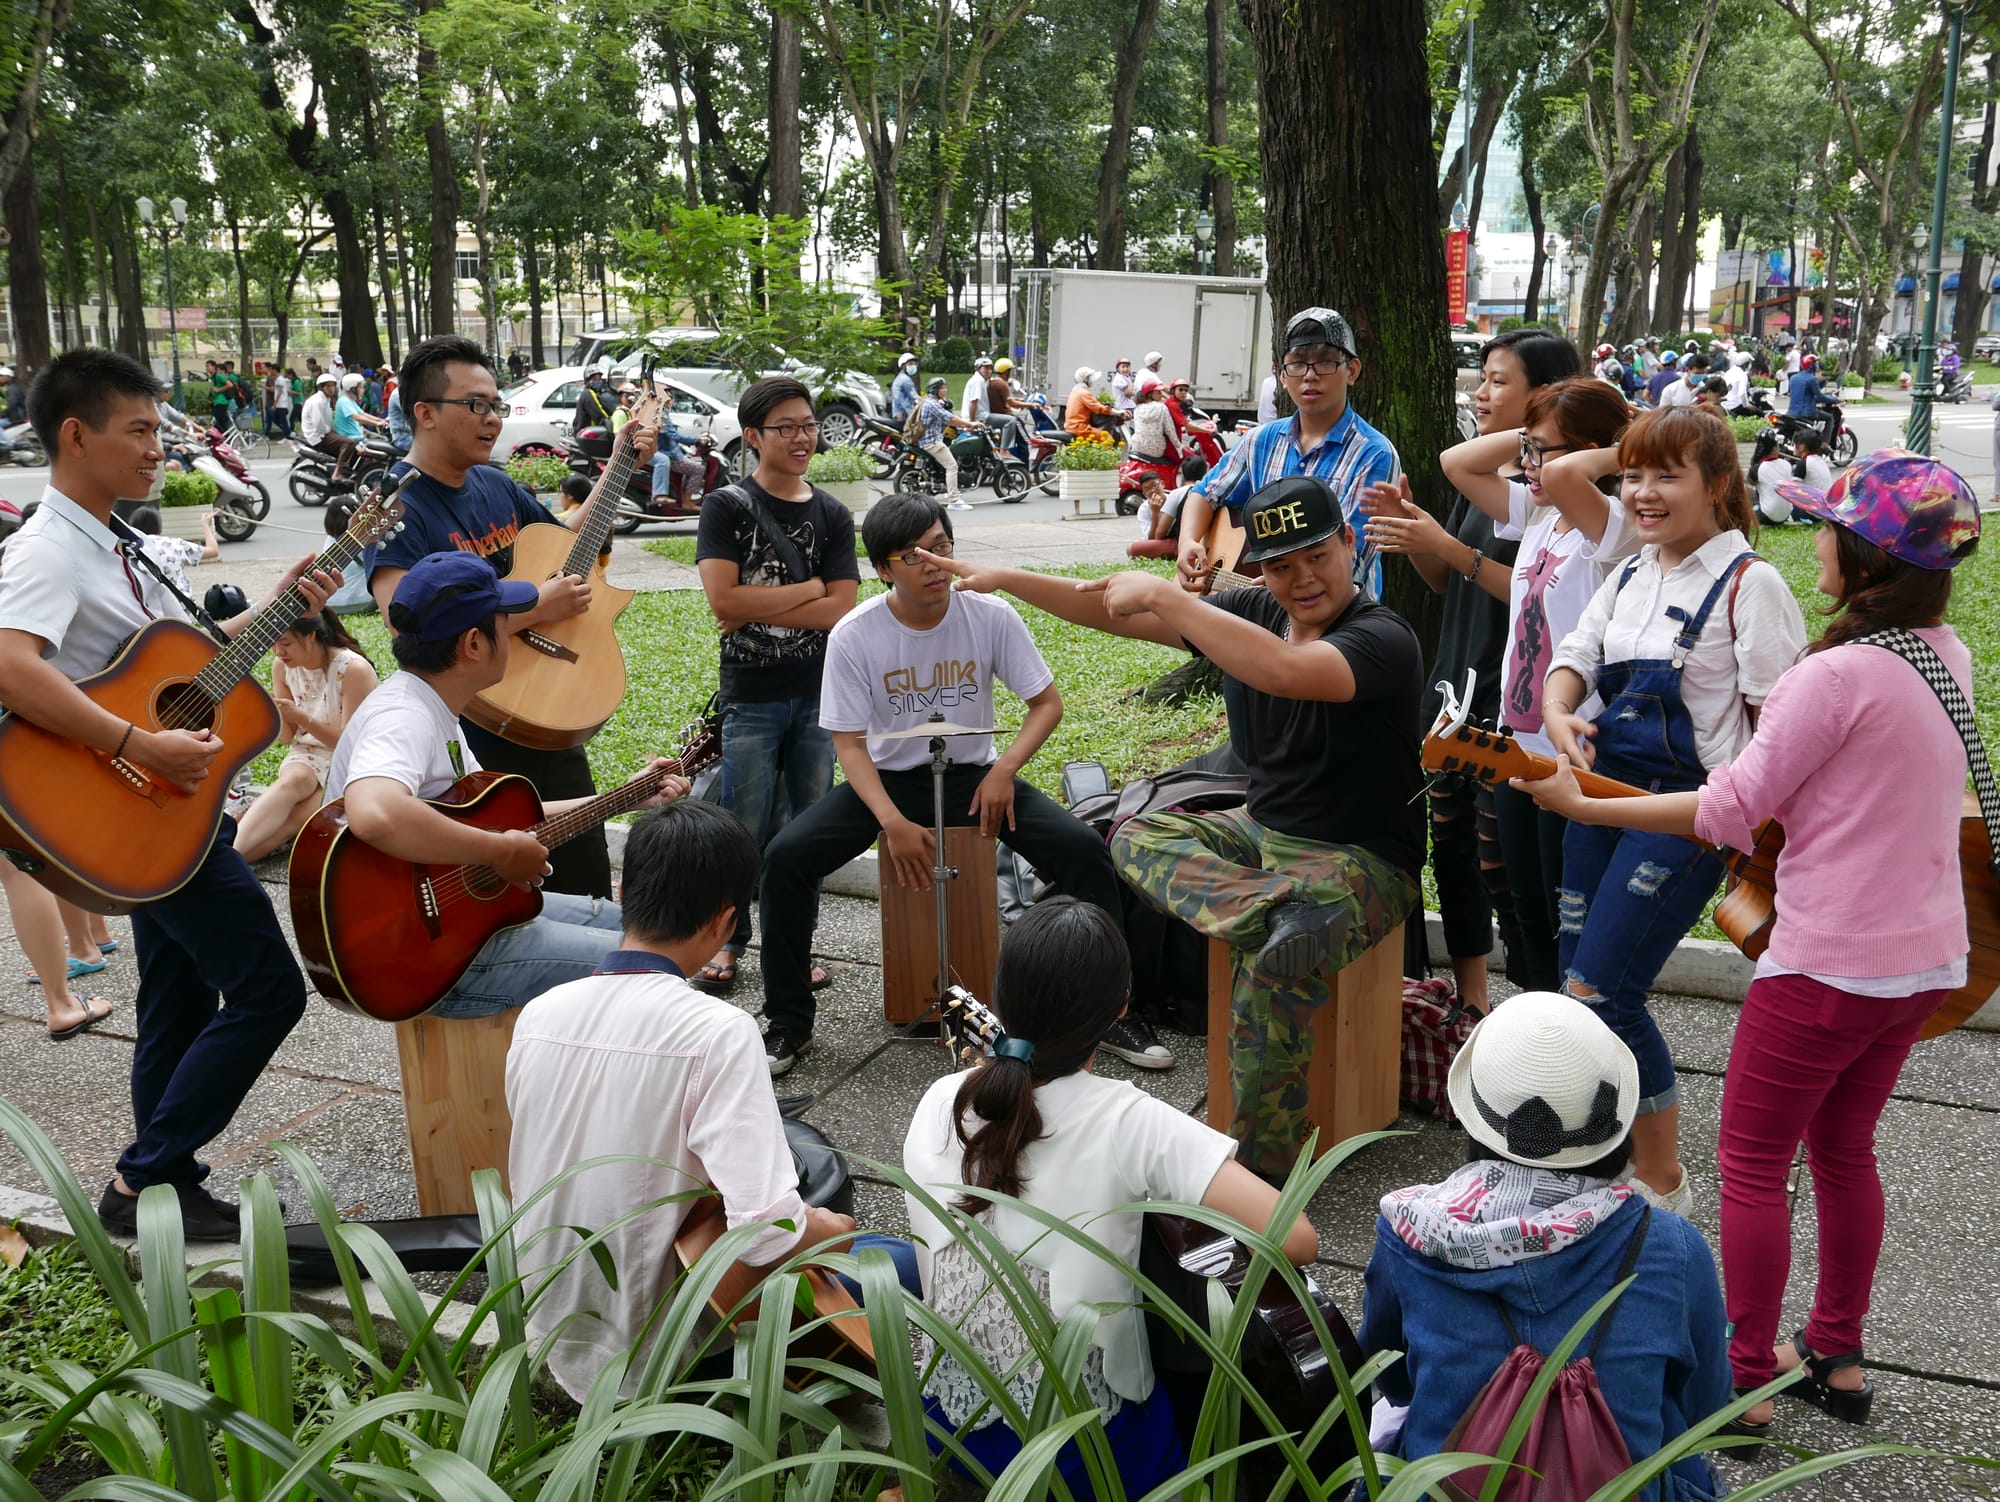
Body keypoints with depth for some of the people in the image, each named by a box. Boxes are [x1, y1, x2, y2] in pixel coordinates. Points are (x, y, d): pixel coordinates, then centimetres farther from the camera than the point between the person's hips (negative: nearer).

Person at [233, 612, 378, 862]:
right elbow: (287, 737, 6)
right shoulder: (283, 666, 1)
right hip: (306, 757, 3)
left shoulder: (354, 669, -16)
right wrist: (274, 715, -17)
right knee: (293, 779, -34)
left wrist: (302, 718, -27)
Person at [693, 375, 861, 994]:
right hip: (751, 697, -3)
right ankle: (727, 941, 18)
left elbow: (840, 610, -5)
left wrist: (756, 609, -11)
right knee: (745, 827, 1)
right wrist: (808, 588, -11)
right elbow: (722, 599, -15)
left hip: (821, 694, 3)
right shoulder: (727, 506, -2)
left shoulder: (832, 515, 6)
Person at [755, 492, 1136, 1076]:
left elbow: (1048, 703, -3)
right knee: (785, 857, -23)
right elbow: (850, 744, -11)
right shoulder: (854, 635, -15)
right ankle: (788, 1026, -3)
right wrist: (893, 822, -26)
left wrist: (1005, 769, -20)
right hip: (887, 778, 0)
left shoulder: (991, 616, -12)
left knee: (1083, 848, -21)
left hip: (974, 773, 1)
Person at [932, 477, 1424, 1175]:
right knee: (1136, 836, -7)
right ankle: (1277, 912, -30)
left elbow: (1285, 671, -41)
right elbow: (1116, 612, 4)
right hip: (1263, 831, 8)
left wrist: (1165, 595, -32)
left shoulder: (1384, 639, -20)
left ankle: (1263, 1175, -14)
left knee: (1270, 978, -31)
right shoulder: (1254, 613, 1)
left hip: (1364, 861, -8)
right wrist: (1004, 578, -1)